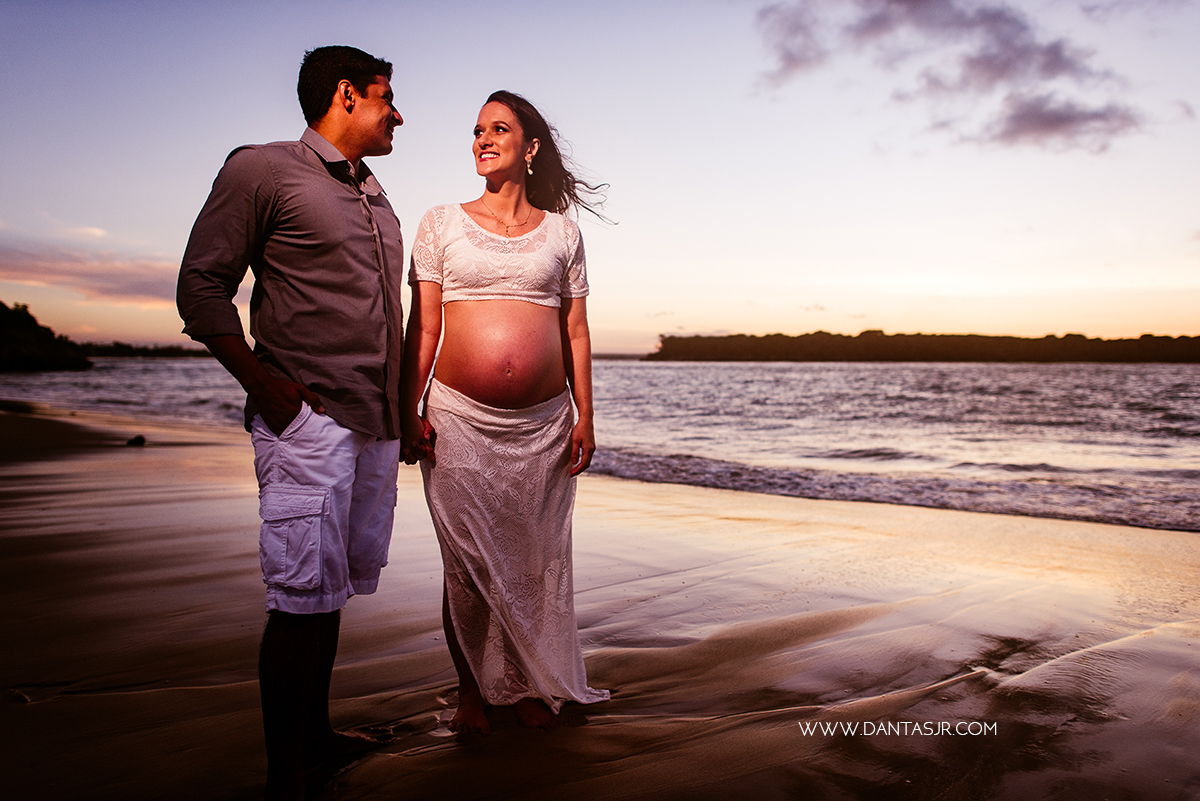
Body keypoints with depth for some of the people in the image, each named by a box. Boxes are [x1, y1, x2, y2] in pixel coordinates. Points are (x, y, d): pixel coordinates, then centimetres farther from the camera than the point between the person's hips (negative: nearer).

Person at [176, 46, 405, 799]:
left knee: (334, 586, 15)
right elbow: (202, 286, -5)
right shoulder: (263, 170, -2)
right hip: (309, 418, -8)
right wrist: (265, 384, -13)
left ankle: (316, 729, 29)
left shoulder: (374, 198, 21)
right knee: (303, 594, -8)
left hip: (375, 423, 8)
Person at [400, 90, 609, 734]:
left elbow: (576, 332, 9)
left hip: (543, 424, 1)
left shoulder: (561, 232, 10)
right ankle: (471, 690, 21)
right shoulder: (441, 223, 8)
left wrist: (584, 416, 3)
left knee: (536, 559, 7)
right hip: (460, 421, -1)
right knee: (467, 561, 3)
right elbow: (423, 327, 4)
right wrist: (409, 411, -3)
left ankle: (529, 685, 25)